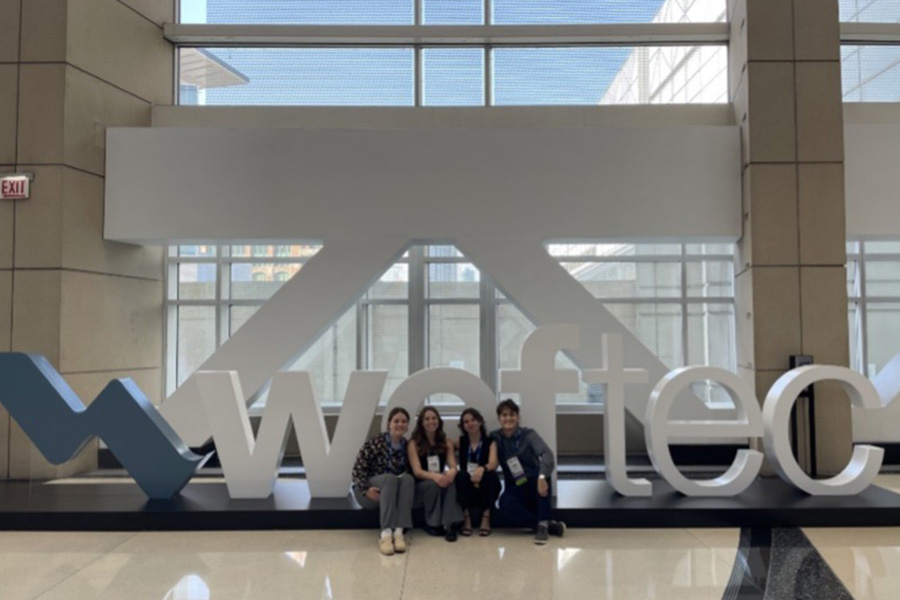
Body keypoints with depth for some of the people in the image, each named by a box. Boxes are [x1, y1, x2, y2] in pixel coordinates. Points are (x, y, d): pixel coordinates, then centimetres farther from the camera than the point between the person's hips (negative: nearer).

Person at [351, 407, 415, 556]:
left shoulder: (406, 445, 4)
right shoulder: (374, 442, -11)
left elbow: (410, 472, 10)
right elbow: (358, 468, -13)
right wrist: (366, 490, -26)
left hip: (394, 493, 4)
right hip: (371, 492, -4)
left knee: (408, 478, -28)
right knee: (390, 477, -35)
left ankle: (398, 532, -39)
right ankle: (385, 534, -46)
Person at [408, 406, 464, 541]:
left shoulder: (447, 443, 5)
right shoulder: (414, 443, -6)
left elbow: (453, 466, -5)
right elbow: (417, 471, -16)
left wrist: (452, 472, -33)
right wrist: (434, 476, -37)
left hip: (439, 480, 2)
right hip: (420, 486, -2)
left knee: (449, 482, -32)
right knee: (433, 484, -35)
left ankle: (450, 524, -38)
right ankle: (432, 524, -18)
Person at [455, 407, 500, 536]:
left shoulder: (490, 441, 2)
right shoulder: (460, 441, 8)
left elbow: (493, 463, -16)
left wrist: (482, 469, -39)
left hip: (486, 486, -1)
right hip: (467, 487, 1)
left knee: (491, 475, -30)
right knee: (461, 475, -29)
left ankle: (486, 517, -26)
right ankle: (466, 517, -25)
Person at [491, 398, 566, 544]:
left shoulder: (528, 434, -8)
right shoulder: (495, 438, 1)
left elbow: (547, 454, -25)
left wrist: (542, 477, -45)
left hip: (535, 486, -1)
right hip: (515, 490, 1)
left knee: (541, 475, -34)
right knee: (505, 503, -32)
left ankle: (543, 524, -29)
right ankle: (549, 525, -24)